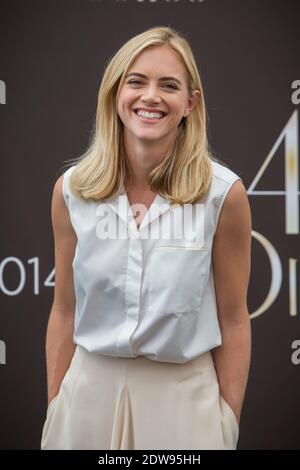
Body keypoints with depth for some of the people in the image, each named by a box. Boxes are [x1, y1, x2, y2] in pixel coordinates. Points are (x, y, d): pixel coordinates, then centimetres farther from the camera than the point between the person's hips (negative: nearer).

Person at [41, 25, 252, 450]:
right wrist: (54, 406, 6)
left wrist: (229, 423, -2)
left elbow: (233, 320, -4)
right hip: (91, 391, 2)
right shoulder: (72, 190, -4)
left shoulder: (223, 193, -11)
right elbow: (65, 311, 4)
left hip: (184, 395, -2)